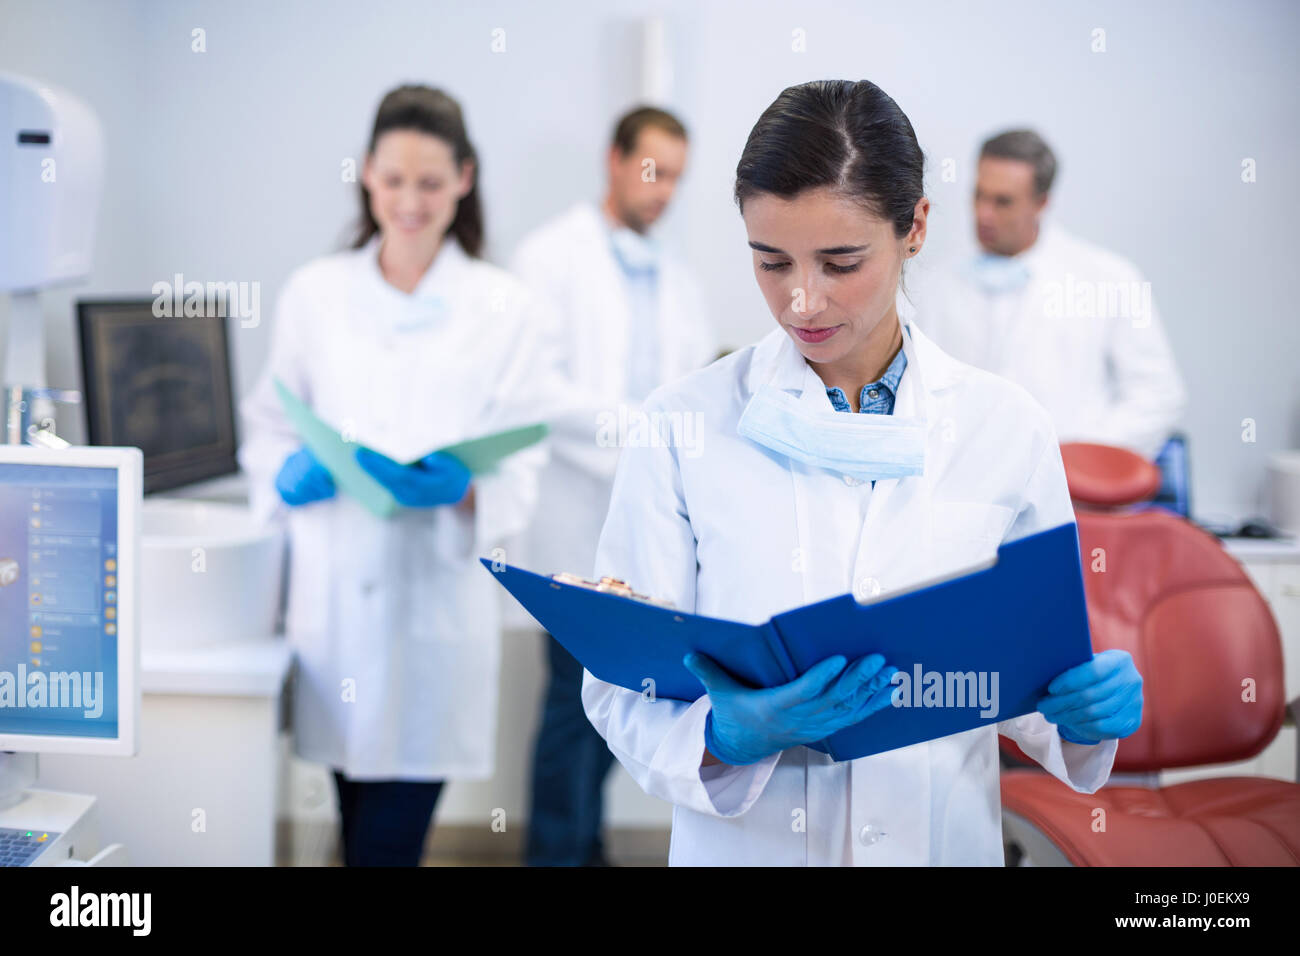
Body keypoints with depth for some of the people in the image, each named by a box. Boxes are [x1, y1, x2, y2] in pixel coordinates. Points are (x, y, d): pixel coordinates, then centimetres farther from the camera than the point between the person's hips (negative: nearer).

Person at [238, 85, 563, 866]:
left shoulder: (506, 308, 3)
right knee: (357, 824, 13)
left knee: (389, 838, -4)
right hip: (334, 591, 2)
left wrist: (461, 487, -21)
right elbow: (268, 421, 12)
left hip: (438, 594, -2)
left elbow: (523, 461, 0)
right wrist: (288, 473, -10)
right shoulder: (313, 292, 8)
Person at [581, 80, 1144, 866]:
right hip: (740, 844, -1)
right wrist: (731, 735, -28)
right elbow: (622, 689, -9)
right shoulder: (682, 424, -9)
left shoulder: (1007, 429, -5)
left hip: (938, 838, 2)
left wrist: (1087, 710, -18)